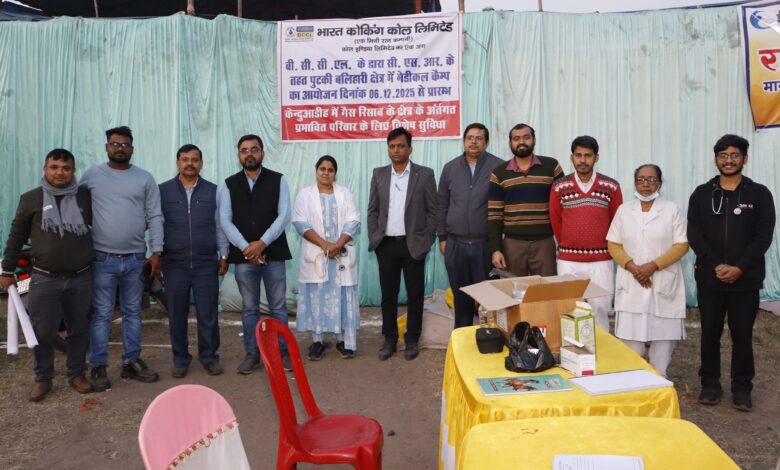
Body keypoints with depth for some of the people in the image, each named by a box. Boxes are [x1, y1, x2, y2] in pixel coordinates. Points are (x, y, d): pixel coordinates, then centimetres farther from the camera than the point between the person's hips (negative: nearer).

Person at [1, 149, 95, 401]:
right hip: (44, 279, -1)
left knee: (79, 329, 10)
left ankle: (76, 374, 26)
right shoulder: (31, 199, 2)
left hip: (80, 278, 1)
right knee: (42, 333, 6)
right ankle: (43, 379, 23)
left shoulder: (86, 197, 3)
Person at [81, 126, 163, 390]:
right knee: (101, 315, 2)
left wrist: (156, 252, -3)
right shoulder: (91, 175, 3)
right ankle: (98, 367, 12)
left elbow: (155, 217, 3)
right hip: (102, 258, -2)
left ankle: (131, 362, 22)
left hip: (136, 258, 2)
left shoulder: (145, 178, 5)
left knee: (133, 313, 12)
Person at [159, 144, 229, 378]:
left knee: (208, 313, 4)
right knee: (176, 314, 8)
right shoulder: (163, 191, 3)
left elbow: (220, 225, 6)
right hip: (174, 263, 0)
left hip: (206, 263, 0)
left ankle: (209, 356, 18)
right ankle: (180, 358, 22)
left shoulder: (213, 191, 5)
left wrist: (224, 255, 4)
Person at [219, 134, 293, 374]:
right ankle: (252, 354, 20)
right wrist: (246, 247, -13)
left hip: (273, 253, -1)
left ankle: (282, 352, 18)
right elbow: (225, 221, -1)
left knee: (278, 306, 6)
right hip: (243, 255, 1)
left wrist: (262, 243, -15)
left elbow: (284, 215, -6)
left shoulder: (278, 180, 2)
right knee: (249, 308, 9)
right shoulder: (229, 185, 6)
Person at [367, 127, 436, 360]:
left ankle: (412, 339, 19)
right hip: (386, 244, 2)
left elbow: (433, 211, -1)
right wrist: (373, 238, 1)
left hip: (413, 244, -2)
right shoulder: (379, 174, 8)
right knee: (388, 294, 9)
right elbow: (372, 210, 9)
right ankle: (389, 339, 21)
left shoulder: (424, 174, -1)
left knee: (415, 294, 6)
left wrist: (427, 240, -7)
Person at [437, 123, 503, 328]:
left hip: (486, 244, -3)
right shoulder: (450, 168, 8)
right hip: (455, 244, 3)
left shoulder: (498, 167, -3)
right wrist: (442, 237, 10)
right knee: (461, 296, 12)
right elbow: (442, 205, 13)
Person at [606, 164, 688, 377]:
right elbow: (613, 244, 5)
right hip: (631, 283, 1)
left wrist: (653, 266, -15)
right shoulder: (624, 210, 7)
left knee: (663, 333, 2)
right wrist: (632, 267, -11)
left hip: (663, 282, -1)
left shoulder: (672, 209, 1)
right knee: (630, 334, 2)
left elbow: (681, 245, -4)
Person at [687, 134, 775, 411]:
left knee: (742, 335, 6)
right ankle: (710, 384, 21)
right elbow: (694, 235, -2)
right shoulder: (702, 194, 5)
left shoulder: (759, 194, 4)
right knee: (710, 333, 8)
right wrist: (717, 265, -13)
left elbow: (763, 236, -4)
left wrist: (739, 267, -14)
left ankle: (742, 387, 20)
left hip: (746, 280, -1)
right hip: (709, 278, 1)